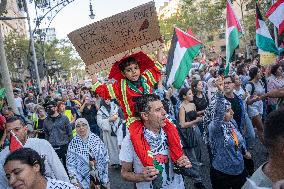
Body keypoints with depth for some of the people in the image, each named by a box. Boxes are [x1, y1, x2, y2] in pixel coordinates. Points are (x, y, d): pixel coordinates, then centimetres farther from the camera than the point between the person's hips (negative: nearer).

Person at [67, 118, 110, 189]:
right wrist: (73, 178, -15)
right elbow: (70, 163, -6)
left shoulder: (96, 139, -6)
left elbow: (104, 157, 0)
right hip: (84, 176, -1)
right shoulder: (73, 143, -10)